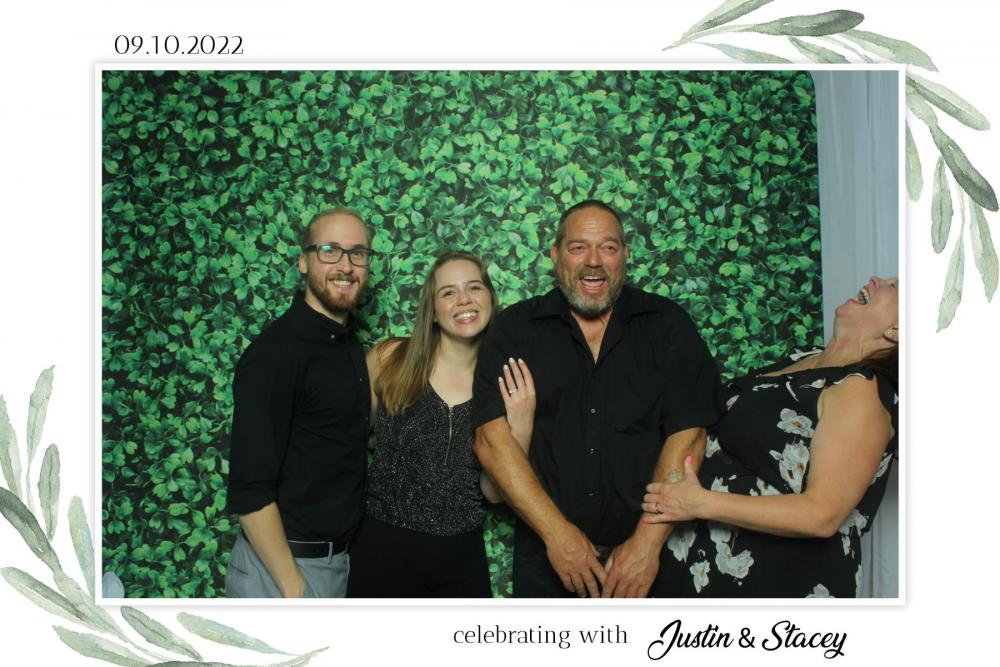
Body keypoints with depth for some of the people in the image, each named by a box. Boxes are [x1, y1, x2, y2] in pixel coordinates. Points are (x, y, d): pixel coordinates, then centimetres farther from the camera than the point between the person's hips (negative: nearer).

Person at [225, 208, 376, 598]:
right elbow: (250, 488, -22)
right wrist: (293, 588, -20)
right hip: (283, 566, -8)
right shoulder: (276, 350, -18)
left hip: (338, 561, 8)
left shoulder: (350, 346, 8)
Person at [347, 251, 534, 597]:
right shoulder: (388, 359, -8)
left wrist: (520, 429, -15)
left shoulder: (505, 384, -3)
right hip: (384, 550, -2)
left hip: (464, 557, 2)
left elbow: (494, 490, -2)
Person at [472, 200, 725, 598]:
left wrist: (648, 541, -15)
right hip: (546, 553, 0)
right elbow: (492, 438, -9)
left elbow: (687, 436, -6)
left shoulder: (668, 326, 0)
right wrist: (557, 533, -15)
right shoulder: (515, 329, -1)